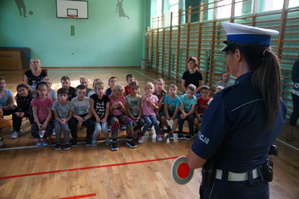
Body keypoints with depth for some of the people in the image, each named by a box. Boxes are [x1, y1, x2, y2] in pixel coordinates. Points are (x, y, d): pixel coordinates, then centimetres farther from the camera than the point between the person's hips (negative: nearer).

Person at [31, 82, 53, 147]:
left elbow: (50, 113, -9)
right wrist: (38, 123, -16)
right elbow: (35, 114, -5)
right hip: (38, 120, 1)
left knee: (49, 131, -27)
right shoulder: (35, 101, -3)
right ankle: (38, 138, 15)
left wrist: (46, 123, -18)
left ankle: (44, 138, 12)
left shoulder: (49, 100, -6)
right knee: (33, 132, -24)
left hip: (47, 120, -1)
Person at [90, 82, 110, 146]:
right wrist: (97, 117, -11)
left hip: (104, 117, 1)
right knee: (98, 129, -21)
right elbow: (92, 108, -6)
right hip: (96, 117, -1)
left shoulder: (106, 98, -1)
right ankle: (93, 140, 10)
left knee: (104, 128, -21)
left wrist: (105, 118, -9)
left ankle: (107, 139, 11)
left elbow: (107, 109, -2)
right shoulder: (93, 97, -6)